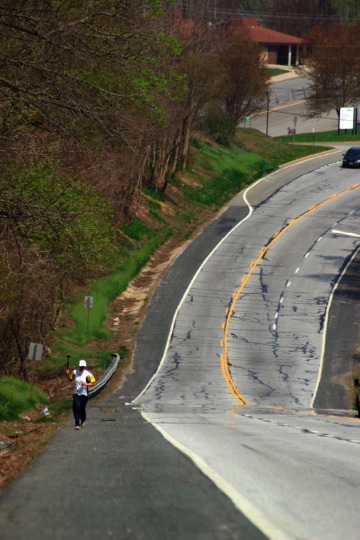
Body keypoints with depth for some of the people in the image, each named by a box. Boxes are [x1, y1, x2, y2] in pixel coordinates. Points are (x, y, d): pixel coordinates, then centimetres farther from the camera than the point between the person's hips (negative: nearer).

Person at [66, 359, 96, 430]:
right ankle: (77, 424, -10)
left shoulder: (88, 374, -6)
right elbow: (70, 379, 19)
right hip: (76, 394, 2)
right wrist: (68, 374, 0)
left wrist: (86, 384, -22)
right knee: (76, 408, -10)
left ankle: (83, 420, 35)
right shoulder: (75, 372, 4)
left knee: (82, 409, 5)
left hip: (84, 394, -2)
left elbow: (92, 383, -4)